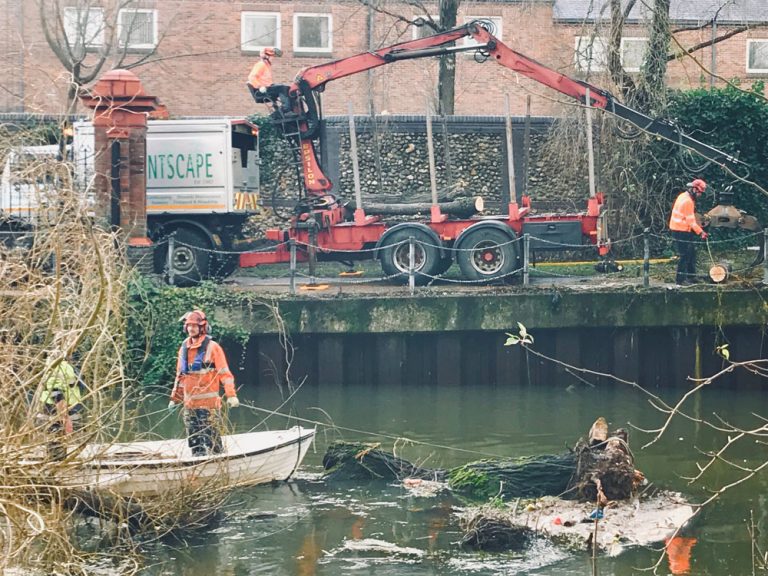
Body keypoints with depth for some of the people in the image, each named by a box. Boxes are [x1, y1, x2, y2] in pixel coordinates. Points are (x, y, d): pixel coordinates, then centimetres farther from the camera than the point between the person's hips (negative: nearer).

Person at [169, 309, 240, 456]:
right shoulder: (184, 348, 14)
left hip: (208, 402, -6)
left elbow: (224, 373, -10)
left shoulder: (212, 347, -5)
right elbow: (180, 376, 22)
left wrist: (231, 395, -19)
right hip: (189, 403, 6)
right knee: (193, 438, 8)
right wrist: (174, 398, 22)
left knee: (211, 436, -9)